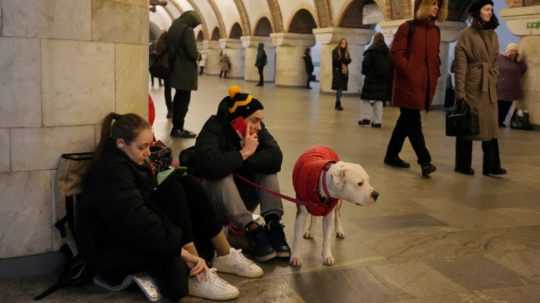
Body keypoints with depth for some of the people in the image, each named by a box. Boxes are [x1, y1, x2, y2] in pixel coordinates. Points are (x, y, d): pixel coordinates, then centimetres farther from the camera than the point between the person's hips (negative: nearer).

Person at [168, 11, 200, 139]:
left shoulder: (173, 27, 11)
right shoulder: (187, 30, -16)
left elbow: (170, 47, 17)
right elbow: (192, 52, -20)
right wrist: (197, 55, 0)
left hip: (175, 69, 9)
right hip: (185, 70, -9)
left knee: (178, 98, 17)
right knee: (183, 100, -3)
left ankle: (176, 127, 22)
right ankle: (178, 129, -1)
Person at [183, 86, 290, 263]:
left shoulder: (256, 129, -8)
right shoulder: (214, 129, -23)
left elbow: (275, 158, -25)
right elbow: (211, 165, -43)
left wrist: (237, 162, -30)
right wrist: (244, 153, -32)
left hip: (241, 198, 5)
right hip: (210, 199, -4)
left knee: (268, 168, -16)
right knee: (223, 176, -34)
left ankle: (273, 225, -28)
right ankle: (252, 230, -37)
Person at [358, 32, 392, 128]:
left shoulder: (371, 50, -7)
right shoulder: (387, 51, 8)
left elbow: (366, 63, -11)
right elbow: (390, 66, 7)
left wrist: (365, 72, 5)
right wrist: (387, 77, 11)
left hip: (372, 78, -5)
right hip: (384, 79, 5)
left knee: (366, 98, 3)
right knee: (379, 100, 8)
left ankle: (366, 117, -8)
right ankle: (377, 121, 6)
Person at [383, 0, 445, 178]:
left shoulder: (435, 31, 14)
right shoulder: (407, 27, -6)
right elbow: (396, 53, -11)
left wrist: (435, 75, 9)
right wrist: (410, 73, -15)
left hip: (426, 84, 7)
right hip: (409, 83, -7)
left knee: (406, 121, 12)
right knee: (413, 123, -8)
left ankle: (392, 155, 21)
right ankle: (425, 161, -7)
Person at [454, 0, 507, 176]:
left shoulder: (493, 35, 12)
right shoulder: (466, 35, -7)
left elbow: (494, 63, 17)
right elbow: (460, 66, -11)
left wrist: (494, 84, 11)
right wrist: (460, 93, -15)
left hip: (489, 87, 6)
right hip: (471, 86, -6)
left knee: (490, 125, 5)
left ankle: (491, 166, 9)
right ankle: (462, 165, 12)